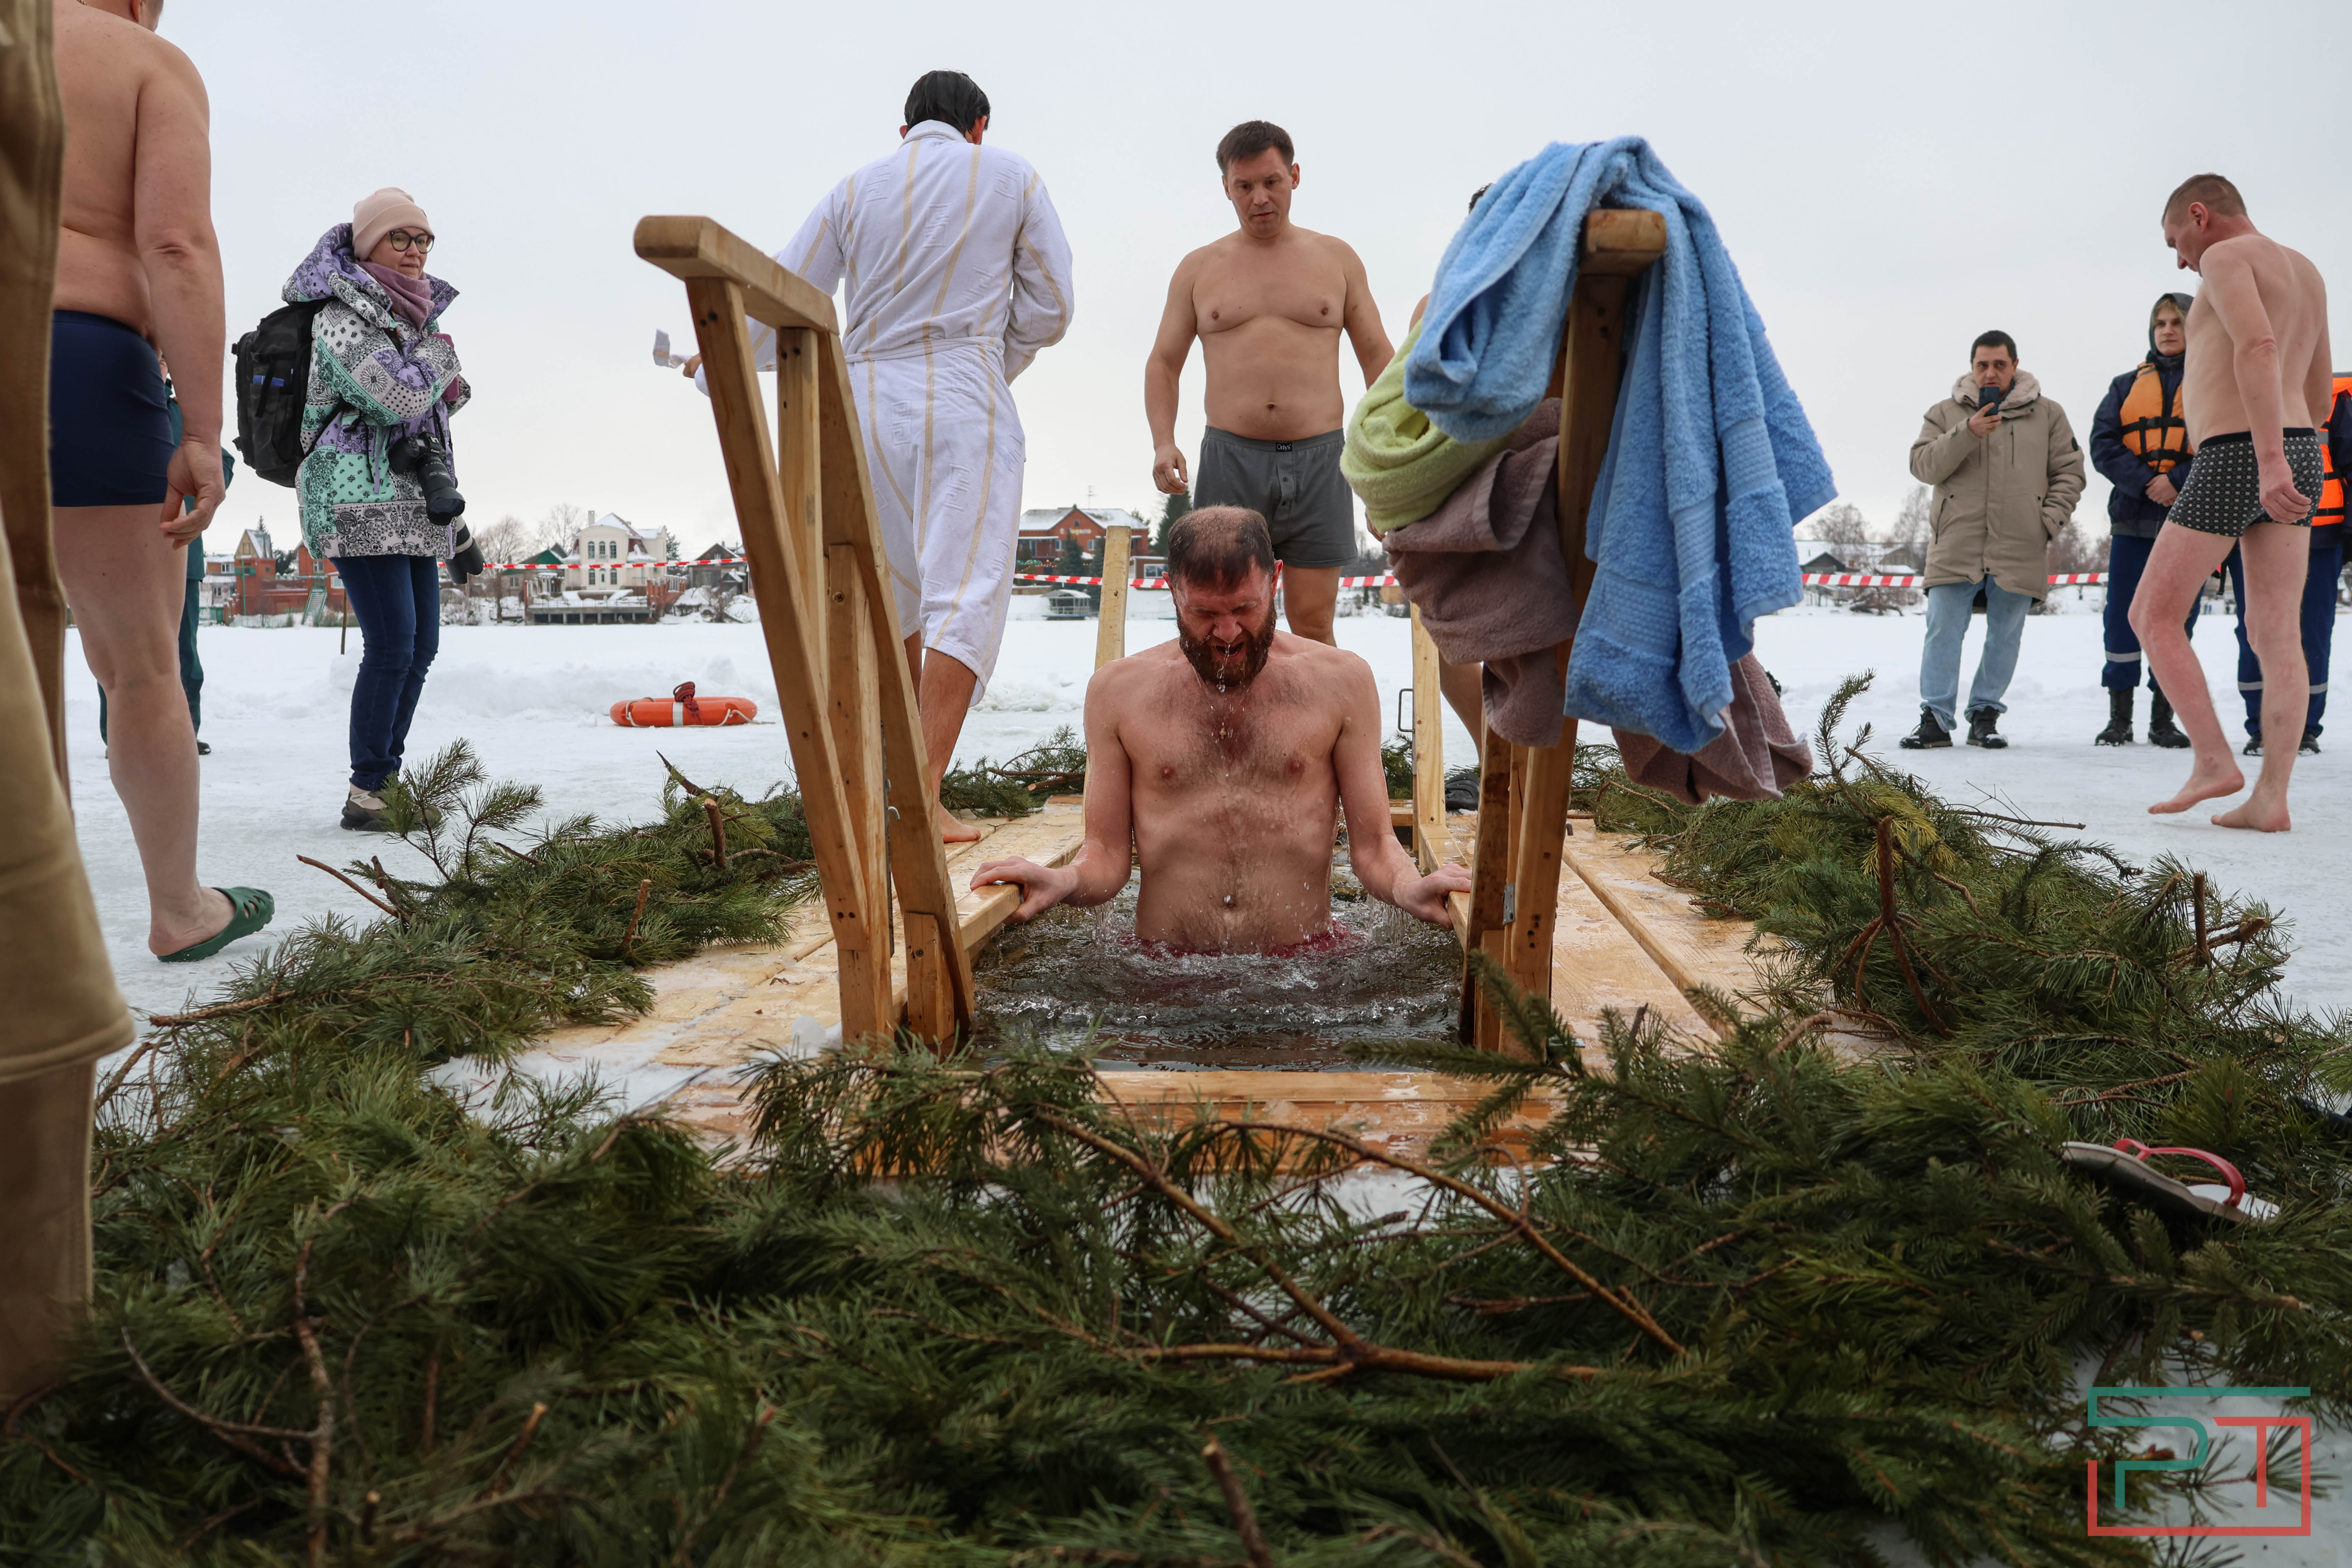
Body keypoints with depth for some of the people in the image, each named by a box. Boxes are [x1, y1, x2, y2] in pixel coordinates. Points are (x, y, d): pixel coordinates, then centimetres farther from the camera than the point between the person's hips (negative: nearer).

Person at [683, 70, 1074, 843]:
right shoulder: (1010, 177, 6)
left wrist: (715, 363, 26)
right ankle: (925, 799, -15)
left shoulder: (855, 190, 10)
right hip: (966, 404, -4)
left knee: (894, 592, 16)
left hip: (867, 402, 4)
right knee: (964, 595, -6)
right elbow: (1049, 310, 6)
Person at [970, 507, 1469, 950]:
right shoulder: (1117, 691, 6)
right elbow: (1108, 853, 7)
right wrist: (1063, 882, -17)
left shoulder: (1342, 681, 6)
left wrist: (1407, 887, -18)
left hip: (1304, 961, 0)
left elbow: (1373, 844, 5)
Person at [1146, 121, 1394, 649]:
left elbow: (1377, 355, 14)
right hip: (1231, 461, 0)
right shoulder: (1198, 268, 13)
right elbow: (1163, 363, 14)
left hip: (1319, 461, 0)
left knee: (1313, 625, -2)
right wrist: (1163, 443, -3)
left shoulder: (1337, 259, 13)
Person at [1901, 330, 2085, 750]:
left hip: (2019, 550, 1)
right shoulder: (1946, 413, 10)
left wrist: (2049, 520, -1)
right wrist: (1966, 433, -16)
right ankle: (1936, 719, 0)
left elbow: (2070, 472, 12)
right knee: (1943, 630, -5)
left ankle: (1985, 716, 14)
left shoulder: (2047, 414, 11)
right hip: (1956, 547, -1)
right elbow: (1923, 466, -3)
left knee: (2005, 635, 4)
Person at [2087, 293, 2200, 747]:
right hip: (2133, 521, 1)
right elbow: (2103, 445, 1)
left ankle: (2163, 721, 9)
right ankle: (2119, 718, 8)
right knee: (2122, 619, 0)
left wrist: (2179, 481, -18)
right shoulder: (2127, 386, 14)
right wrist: (2146, 482, -13)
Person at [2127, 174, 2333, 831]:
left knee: (2152, 616, 2)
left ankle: (2214, 763, -6)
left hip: (2234, 463, -8)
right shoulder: (2306, 273, 24)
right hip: (2300, 459, 8)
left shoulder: (2226, 258, -5)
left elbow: (2257, 347, -23)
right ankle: (2271, 799, -5)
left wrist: (2268, 458, -31)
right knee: (2276, 638, 1)